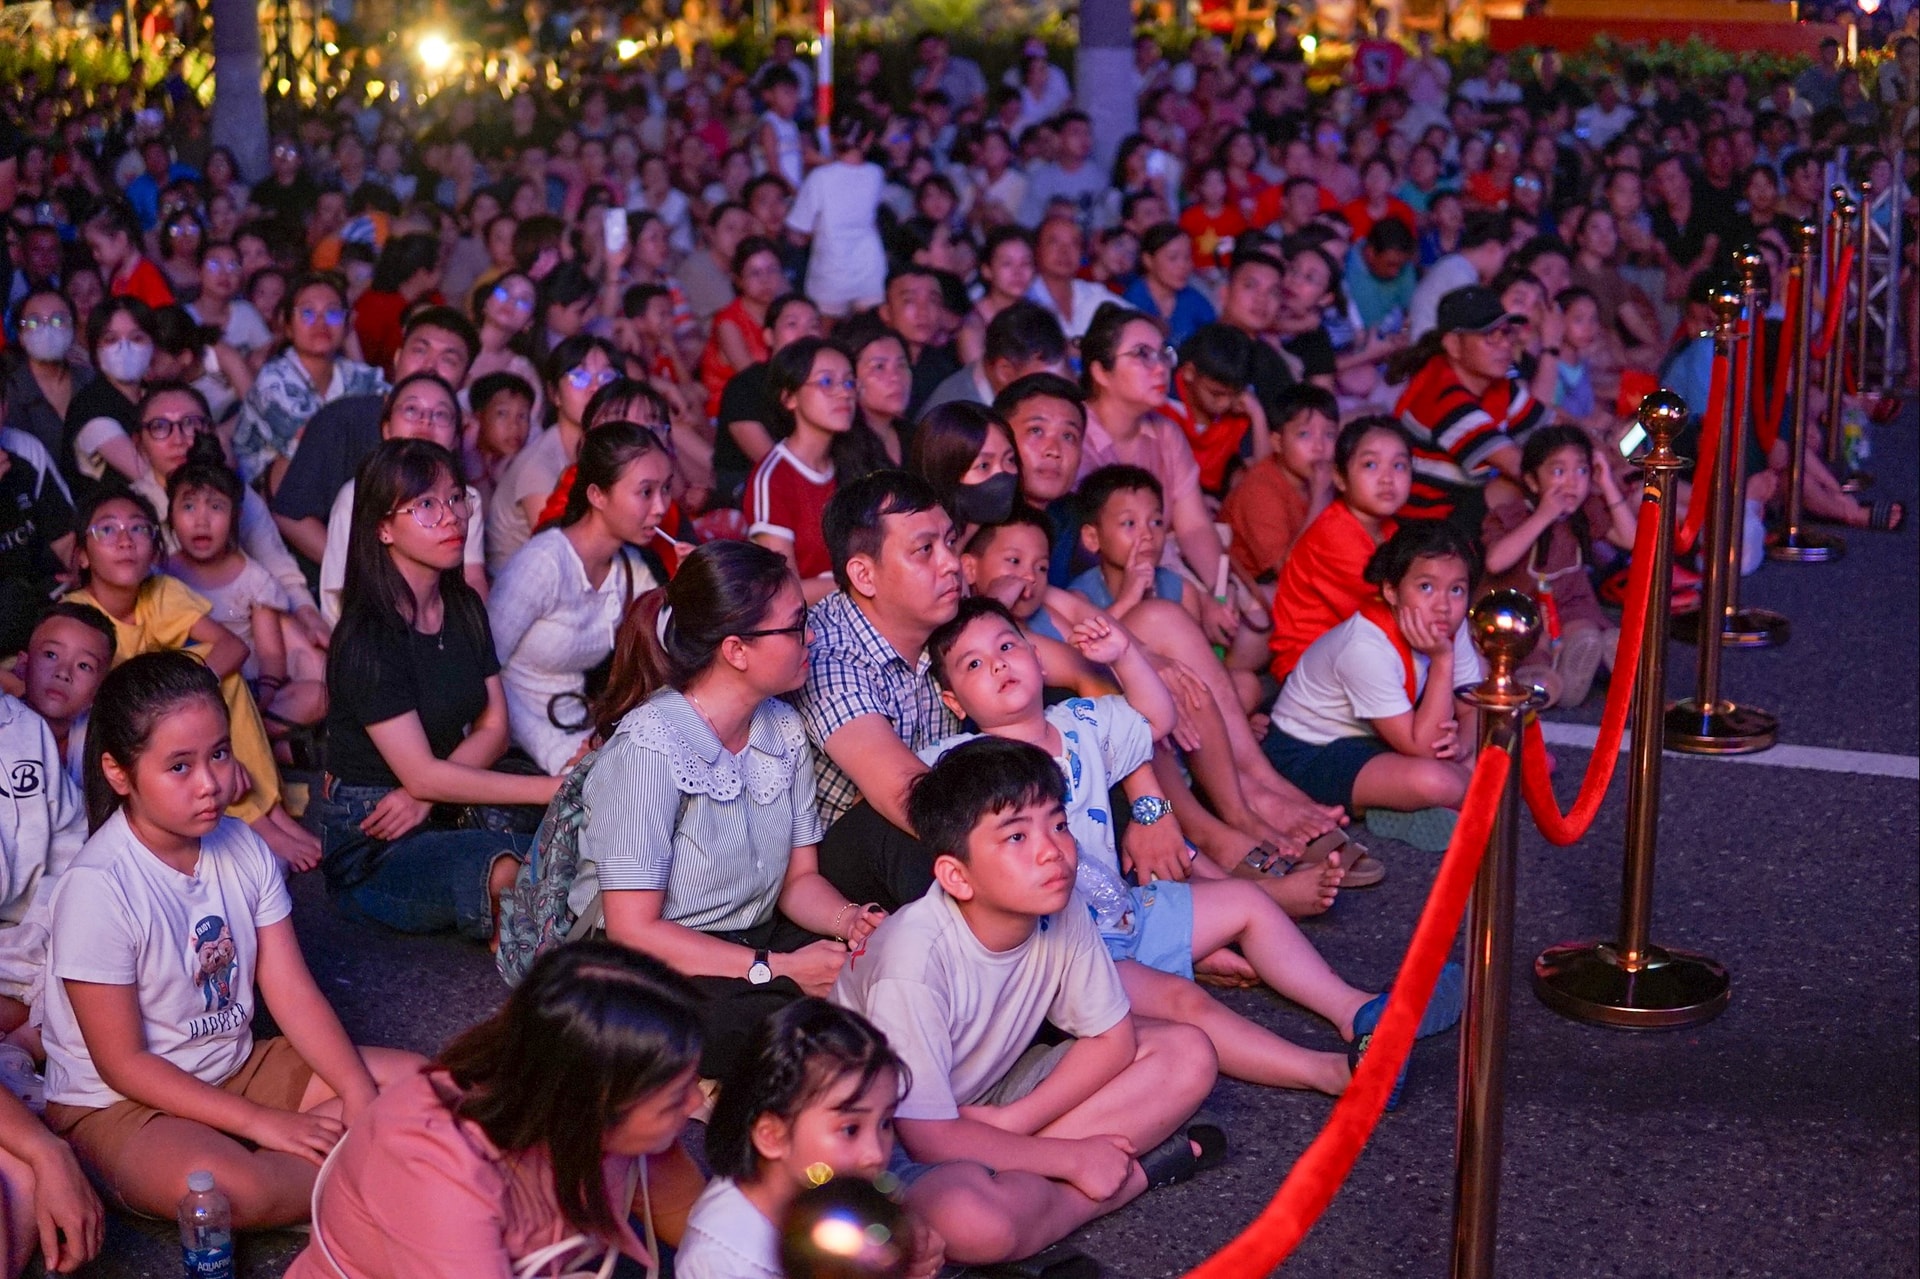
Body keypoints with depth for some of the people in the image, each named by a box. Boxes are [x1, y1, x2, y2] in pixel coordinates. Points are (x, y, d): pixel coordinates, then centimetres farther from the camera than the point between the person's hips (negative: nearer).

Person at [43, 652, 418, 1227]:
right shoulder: (98, 889, -22)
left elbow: (292, 992, -3)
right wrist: (259, 1122, -21)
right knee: (237, 1190, -37)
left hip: (236, 1066, 7)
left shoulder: (243, 849, -3)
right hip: (120, 1102, -7)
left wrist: (361, 1094, -17)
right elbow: (123, 1063, -19)